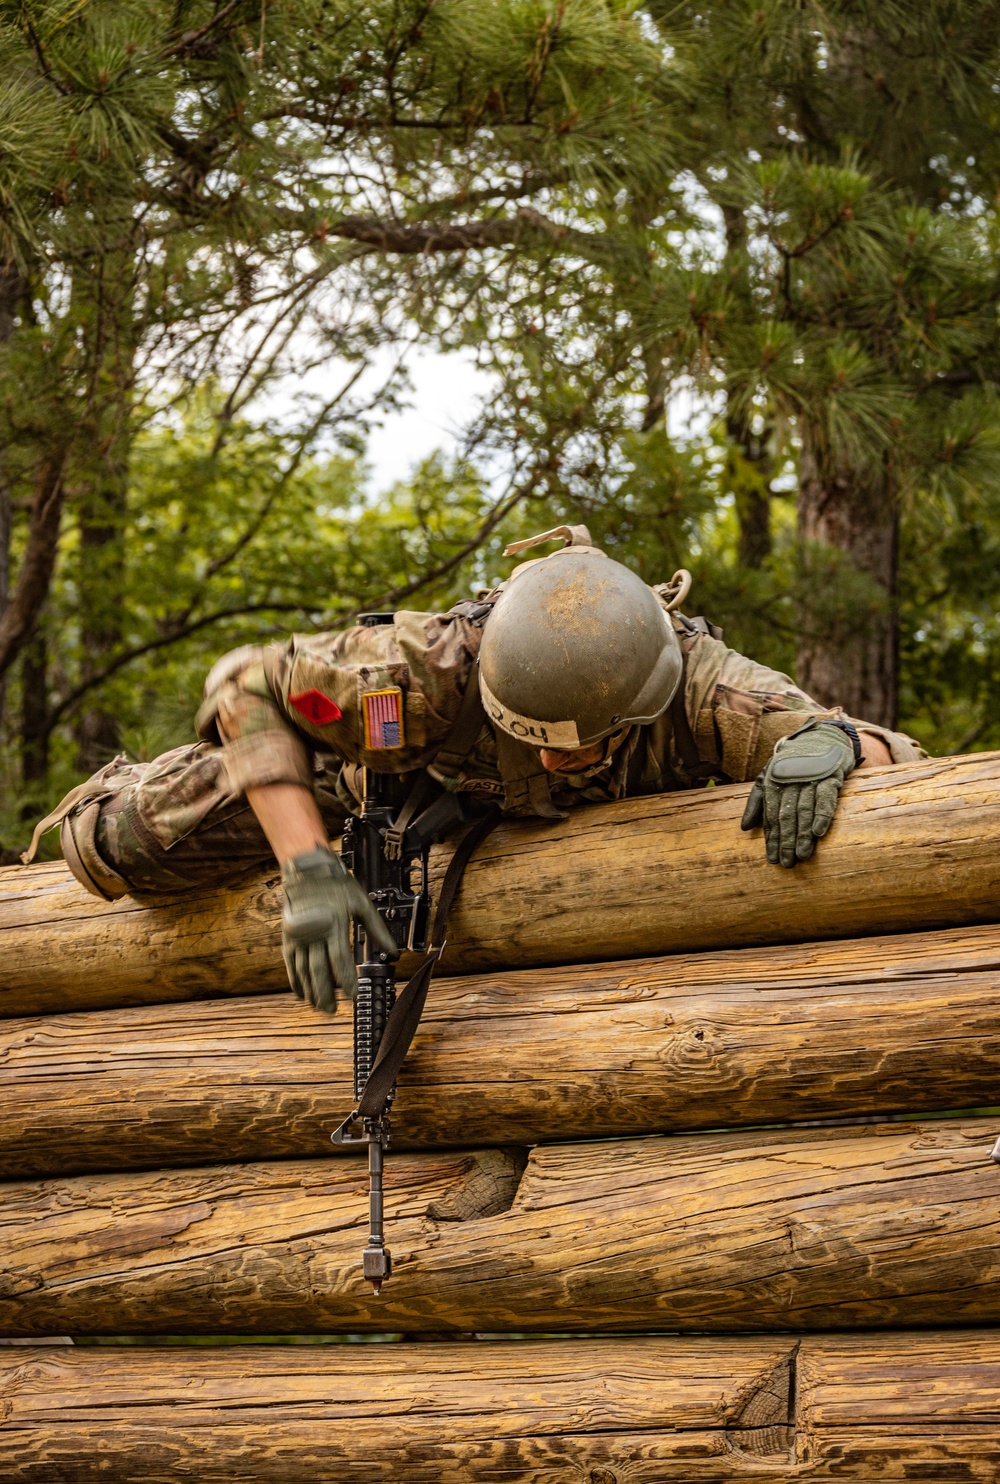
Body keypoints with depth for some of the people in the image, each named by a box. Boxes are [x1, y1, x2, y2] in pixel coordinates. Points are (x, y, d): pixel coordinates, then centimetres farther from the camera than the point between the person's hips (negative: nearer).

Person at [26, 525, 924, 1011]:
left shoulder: (698, 688, -44)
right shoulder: (442, 666, -46)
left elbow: (898, 761, -41)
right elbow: (247, 686, -34)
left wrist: (830, 742, -66)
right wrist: (308, 872, -45)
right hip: (403, 778, -2)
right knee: (132, 846, -16)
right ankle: (116, 800, 25)